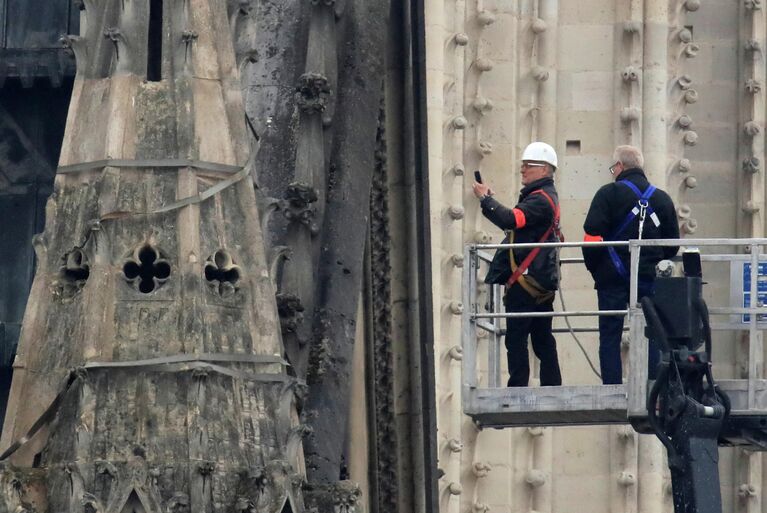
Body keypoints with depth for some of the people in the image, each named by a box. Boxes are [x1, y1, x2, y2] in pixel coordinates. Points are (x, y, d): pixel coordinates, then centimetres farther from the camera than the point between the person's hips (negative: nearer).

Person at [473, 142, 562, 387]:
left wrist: (486, 198, -19)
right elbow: (517, 225, 20)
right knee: (542, 339, 11)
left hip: (526, 280, -10)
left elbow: (511, 220, -27)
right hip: (543, 282, 10)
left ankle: (518, 390, -10)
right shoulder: (546, 196, 21)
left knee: (516, 339, -8)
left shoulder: (540, 199, -13)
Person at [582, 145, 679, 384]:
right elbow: (673, 245, 12)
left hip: (613, 277, -3)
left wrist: (594, 267, 0)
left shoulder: (609, 194, -5)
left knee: (610, 337, 1)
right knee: (651, 337, 8)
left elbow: (592, 237, -13)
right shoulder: (662, 199, 9)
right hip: (648, 279, 3)